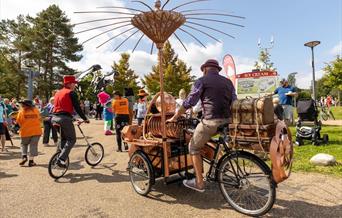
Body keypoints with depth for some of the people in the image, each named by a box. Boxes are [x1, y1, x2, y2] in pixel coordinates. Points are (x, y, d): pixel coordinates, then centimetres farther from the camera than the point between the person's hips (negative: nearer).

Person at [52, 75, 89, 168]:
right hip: (65, 118, -8)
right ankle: (61, 159, -11)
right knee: (71, 139, 0)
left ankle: (61, 156, 22)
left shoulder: (58, 92, 21)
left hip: (55, 118, 9)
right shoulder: (71, 93, -4)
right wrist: (85, 119, 1)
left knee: (63, 138, 23)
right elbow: (77, 108, -7)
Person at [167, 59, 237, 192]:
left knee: (194, 147, 11)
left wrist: (175, 117, 7)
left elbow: (188, 102, -1)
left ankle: (199, 183, 11)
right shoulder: (228, 82, 18)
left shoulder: (202, 81, 2)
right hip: (227, 121, 7)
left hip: (210, 121, -6)